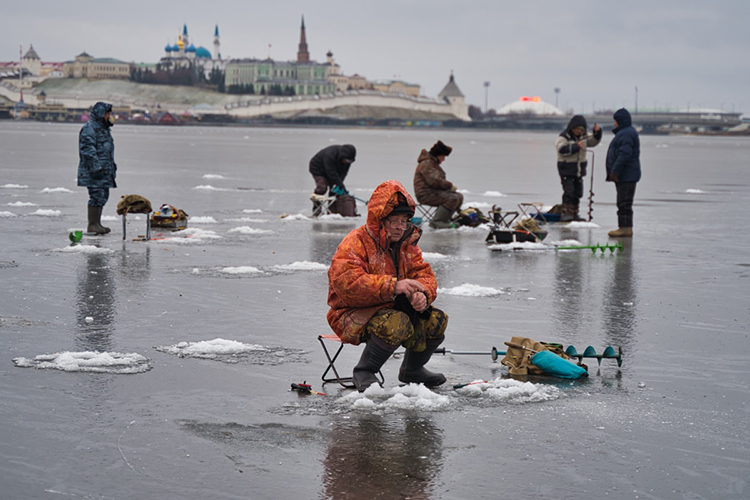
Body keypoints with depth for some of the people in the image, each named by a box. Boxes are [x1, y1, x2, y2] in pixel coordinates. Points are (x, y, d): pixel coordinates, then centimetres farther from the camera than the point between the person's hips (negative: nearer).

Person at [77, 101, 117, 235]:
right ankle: (92, 225, -9)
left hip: (104, 172, 10)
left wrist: (112, 166, 29)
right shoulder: (89, 128, -11)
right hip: (94, 172, -10)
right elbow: (88, 149, -19)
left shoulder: (103, 128, 21)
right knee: (97, 195, -12)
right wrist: (96, 167, -23)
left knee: (103, 196, 11)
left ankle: (97, 223, 17)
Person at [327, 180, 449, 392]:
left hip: (394, 309, 8)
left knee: (436, 320, -6)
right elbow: (347, 283, -31)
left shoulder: (406, 244, 10)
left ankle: (411, 370, 18)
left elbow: (424, 274, 6)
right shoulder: (355, 243, -16)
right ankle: (364, 372, -13)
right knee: (396, 323, -35)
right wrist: (393, 286, -39)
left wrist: (422, 294, -21)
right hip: (353, 315, -8)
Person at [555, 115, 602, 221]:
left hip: (579, 170, 7)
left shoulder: (583, 137, 12)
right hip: (566, 169, -7)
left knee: (577, 192, 10)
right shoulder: (564, 137, -10)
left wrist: (597, 132, -1)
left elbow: (594, 141, 18)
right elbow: (561, 149, -25)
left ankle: (574, 213, 18)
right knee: (568, 191, -16)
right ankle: (565, 213, -16)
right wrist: (576, 146, -26)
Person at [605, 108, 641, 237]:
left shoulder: (627, 134, -16)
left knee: (624, 203, -10)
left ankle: (625, 228, -9)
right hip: (624, 176, 11)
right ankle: (626, 228, 17)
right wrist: (613, 172, 21)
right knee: (623, 203, 13)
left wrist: (615, 171, -23)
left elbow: (624, 154, -25)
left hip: (627, 176, -11)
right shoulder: (623, 132, 20)